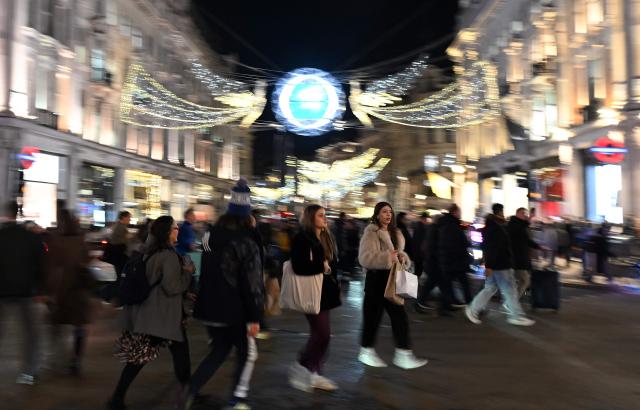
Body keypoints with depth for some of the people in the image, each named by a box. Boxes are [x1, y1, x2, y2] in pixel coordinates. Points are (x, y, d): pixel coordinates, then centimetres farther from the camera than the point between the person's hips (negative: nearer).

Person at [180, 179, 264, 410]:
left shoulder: (211, 236, 5)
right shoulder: (246, 243, -17)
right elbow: (252, 283, -19)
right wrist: (254, 317, -15)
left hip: (208, 307, 7)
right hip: (234, 311, -6)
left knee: (219, 351, 22)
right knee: (247, 353, 14)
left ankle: (191, 391, 9)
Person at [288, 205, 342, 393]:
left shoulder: (325, 238, 13)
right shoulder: (302, 238, -13)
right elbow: (298, 267, -24)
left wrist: (335, 288, 13)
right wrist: (322, 266, -15)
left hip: (324, 291, 8)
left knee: (320, 334, 11)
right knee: (323, 334, -7)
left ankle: (314, 373, 22)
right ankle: (299, 368, 10)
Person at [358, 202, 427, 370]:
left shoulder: (395, 233, 11)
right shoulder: (371, 233, -11)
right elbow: (365, 258, -21)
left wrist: (403, 257, -3)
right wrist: (387, 257, -26)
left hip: (393, 278, 7)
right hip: (377, 279, -7)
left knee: (399, 315, 4)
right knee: (373, 315, 5)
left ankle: (403, 354, 11)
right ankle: (366, 351, 23)